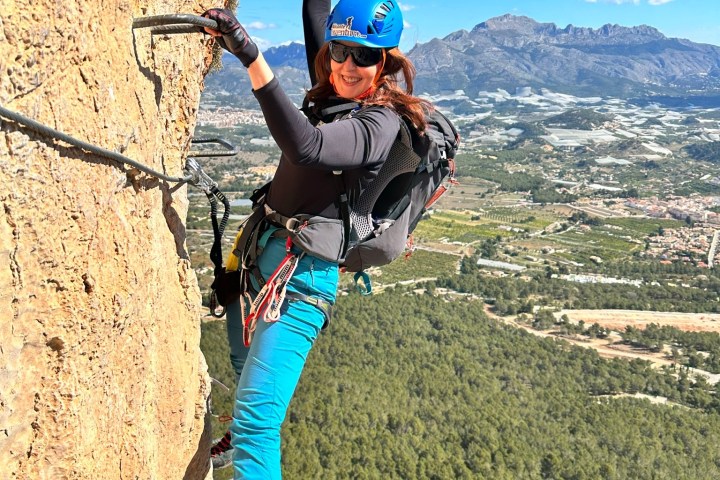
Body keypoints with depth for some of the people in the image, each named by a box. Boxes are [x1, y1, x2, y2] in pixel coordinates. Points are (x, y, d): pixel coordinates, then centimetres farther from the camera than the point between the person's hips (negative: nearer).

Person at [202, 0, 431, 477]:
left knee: (255, 422, -16)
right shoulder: (332, 91, 7)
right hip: (257, 253, 9)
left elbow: (306, 146, -35)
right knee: (246, 365, 32)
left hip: (301, 273, -9)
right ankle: (239, 441, 59)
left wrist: (252, 57, -39)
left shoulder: (379, 124, -16)